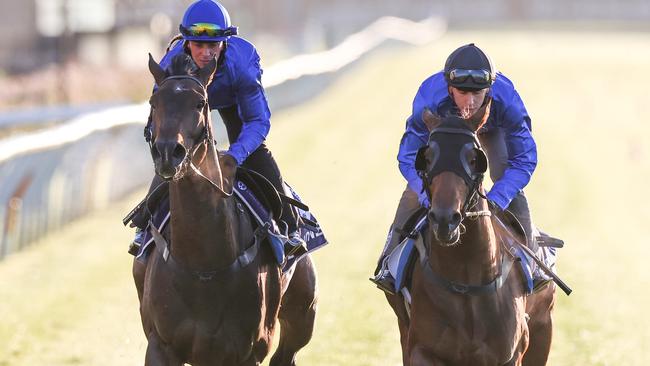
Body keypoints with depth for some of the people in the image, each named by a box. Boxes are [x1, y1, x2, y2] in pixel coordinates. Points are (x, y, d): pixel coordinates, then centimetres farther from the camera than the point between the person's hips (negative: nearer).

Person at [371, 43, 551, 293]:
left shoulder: (506, 101, -44)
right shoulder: (428, 101, -45)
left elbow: (524, 160, -37)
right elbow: (408, 158, -37)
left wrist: (495, 200, -51)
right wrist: (431, 198, -52)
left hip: (492, 128, 0)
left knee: (506, 177, -19)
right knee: (417, 185, -12)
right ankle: (391, 262, 0)